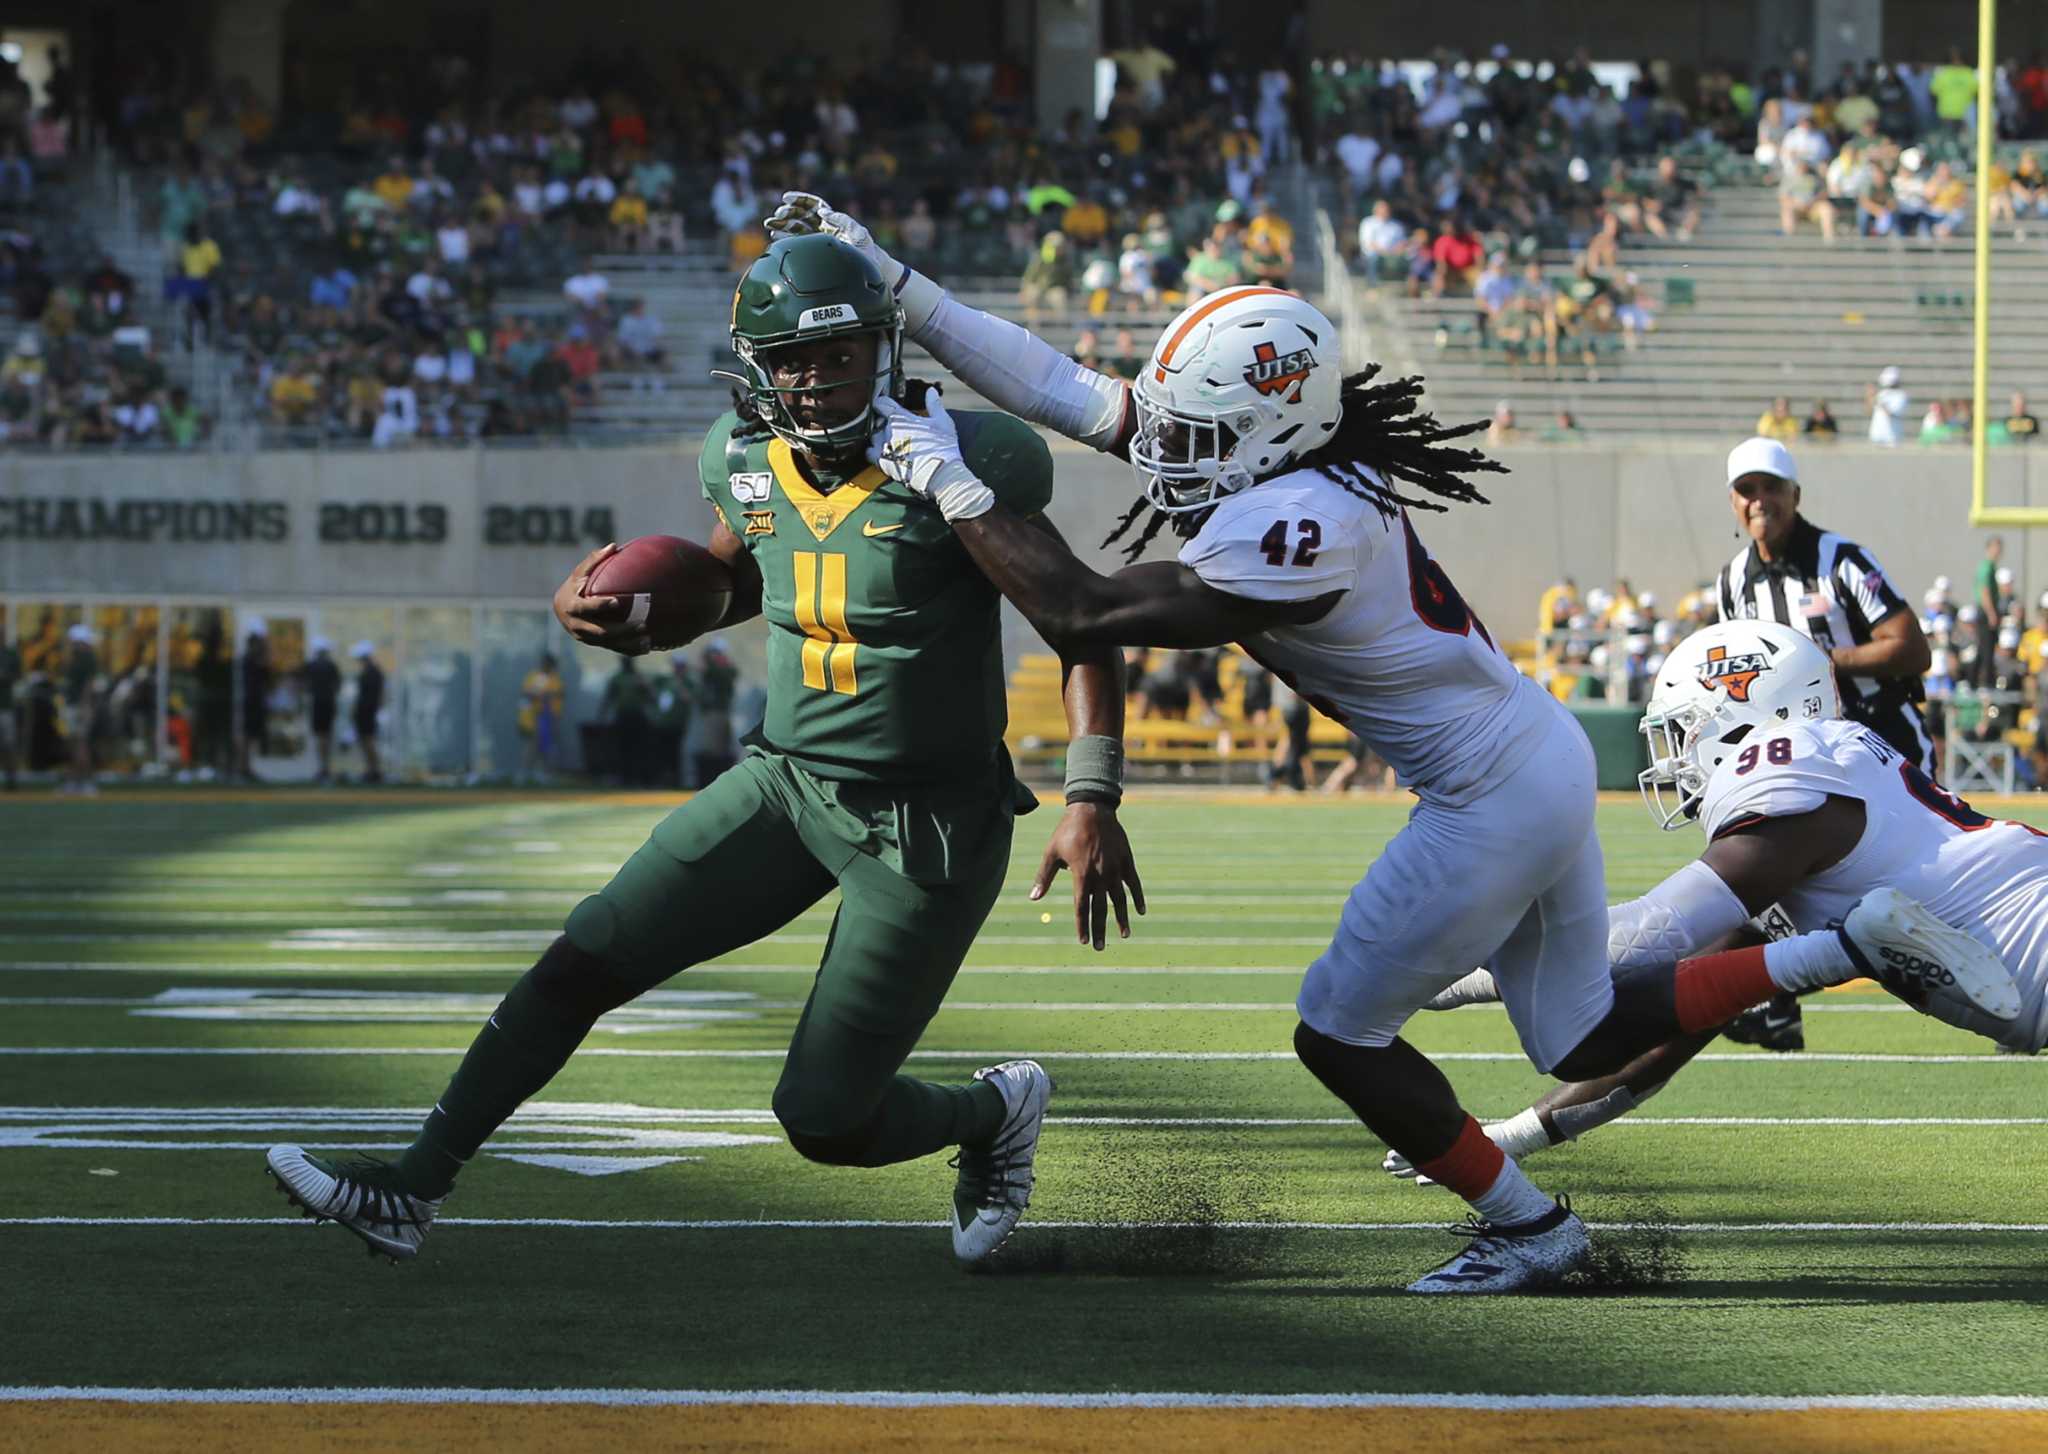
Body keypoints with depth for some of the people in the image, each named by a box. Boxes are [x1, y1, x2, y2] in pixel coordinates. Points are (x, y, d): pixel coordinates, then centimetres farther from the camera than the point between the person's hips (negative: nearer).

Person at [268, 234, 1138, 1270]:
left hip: (931, 824, -5)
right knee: (583, 962, -2)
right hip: (787, 783, 6)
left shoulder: (960, 467, -17)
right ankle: (411, 1191, 8)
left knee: (824, 1121, -6)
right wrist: (633, 629, 3)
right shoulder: (747, 461, 0)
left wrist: (1091, 803, -22)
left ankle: (995, 1112, 26)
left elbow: (1084, 631, -12)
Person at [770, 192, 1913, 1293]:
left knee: (1340, 1034, 5)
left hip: (1494, 802, -9)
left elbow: (1080, 611, -25)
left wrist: (950, 483, -18)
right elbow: (1062, 387, -1)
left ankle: (1528, 1227, 15)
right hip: (1546, 753, 9)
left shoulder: (1296, 528, -28)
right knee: (1586, 1041, 20)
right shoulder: (1279, 452, -3)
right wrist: (885, 279, -4)